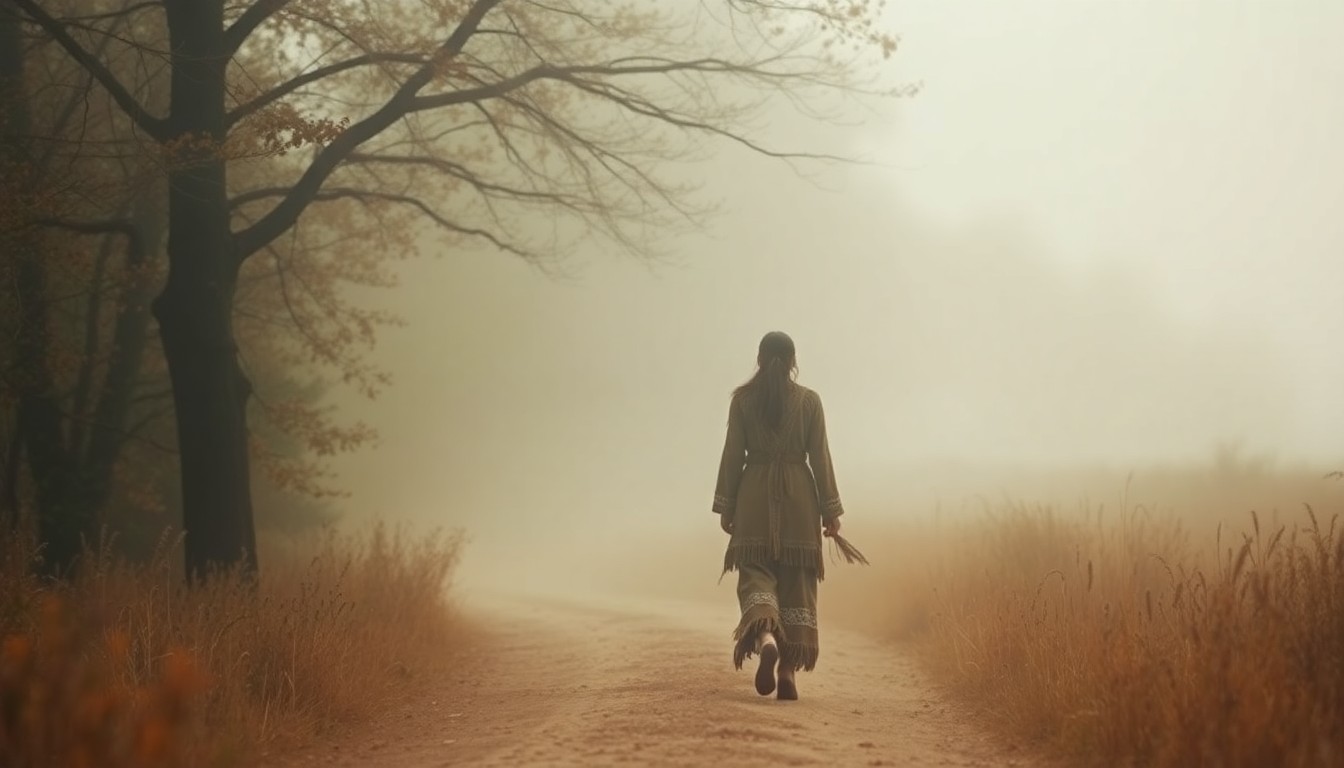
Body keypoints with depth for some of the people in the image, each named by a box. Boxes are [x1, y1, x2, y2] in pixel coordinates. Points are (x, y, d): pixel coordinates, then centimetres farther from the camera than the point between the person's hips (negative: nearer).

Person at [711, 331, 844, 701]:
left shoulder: (743, 399, 1)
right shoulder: (809, 401, 2)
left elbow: (733, 454, 1)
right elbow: (820, 457, 1)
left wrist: (726, 505, 7)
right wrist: (831, 509, 6)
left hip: (755, 495, 0)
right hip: (799, 496, 0)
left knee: (755, 573, 1)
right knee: (796, 581, 6)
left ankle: (765, 636, -30)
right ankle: (789, 668, 1)